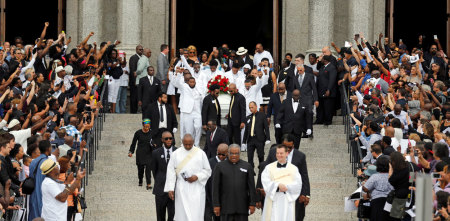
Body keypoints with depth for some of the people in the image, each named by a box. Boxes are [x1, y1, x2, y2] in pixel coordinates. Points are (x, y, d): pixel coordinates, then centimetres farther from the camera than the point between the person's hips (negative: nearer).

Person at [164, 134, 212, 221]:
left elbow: (208, 171, 7)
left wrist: (197, 177, -11)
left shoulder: (200, 153, 4)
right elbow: (171, 172, 2)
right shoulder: (176, 154, 4)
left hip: (196, 189, -1)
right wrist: (170, 189, -5)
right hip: (182, 188, 1)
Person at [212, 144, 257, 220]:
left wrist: (252, 204, -1)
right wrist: (216, 205, -4)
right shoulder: (220, 166, 4)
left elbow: (251, 187, 5)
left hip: (242, 207, 1)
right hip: (226, 206, -1)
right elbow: (215, 187, 2)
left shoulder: (247, 166, 6)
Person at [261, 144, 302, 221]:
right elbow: (266, 182, -5)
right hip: (273, 201, 0)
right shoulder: (269, 168, 9)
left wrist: (286, 186, -17)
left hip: (288, 200, 0)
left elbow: (298, 184, -2)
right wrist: (278, 185, -19)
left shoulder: (293, 168, 10)